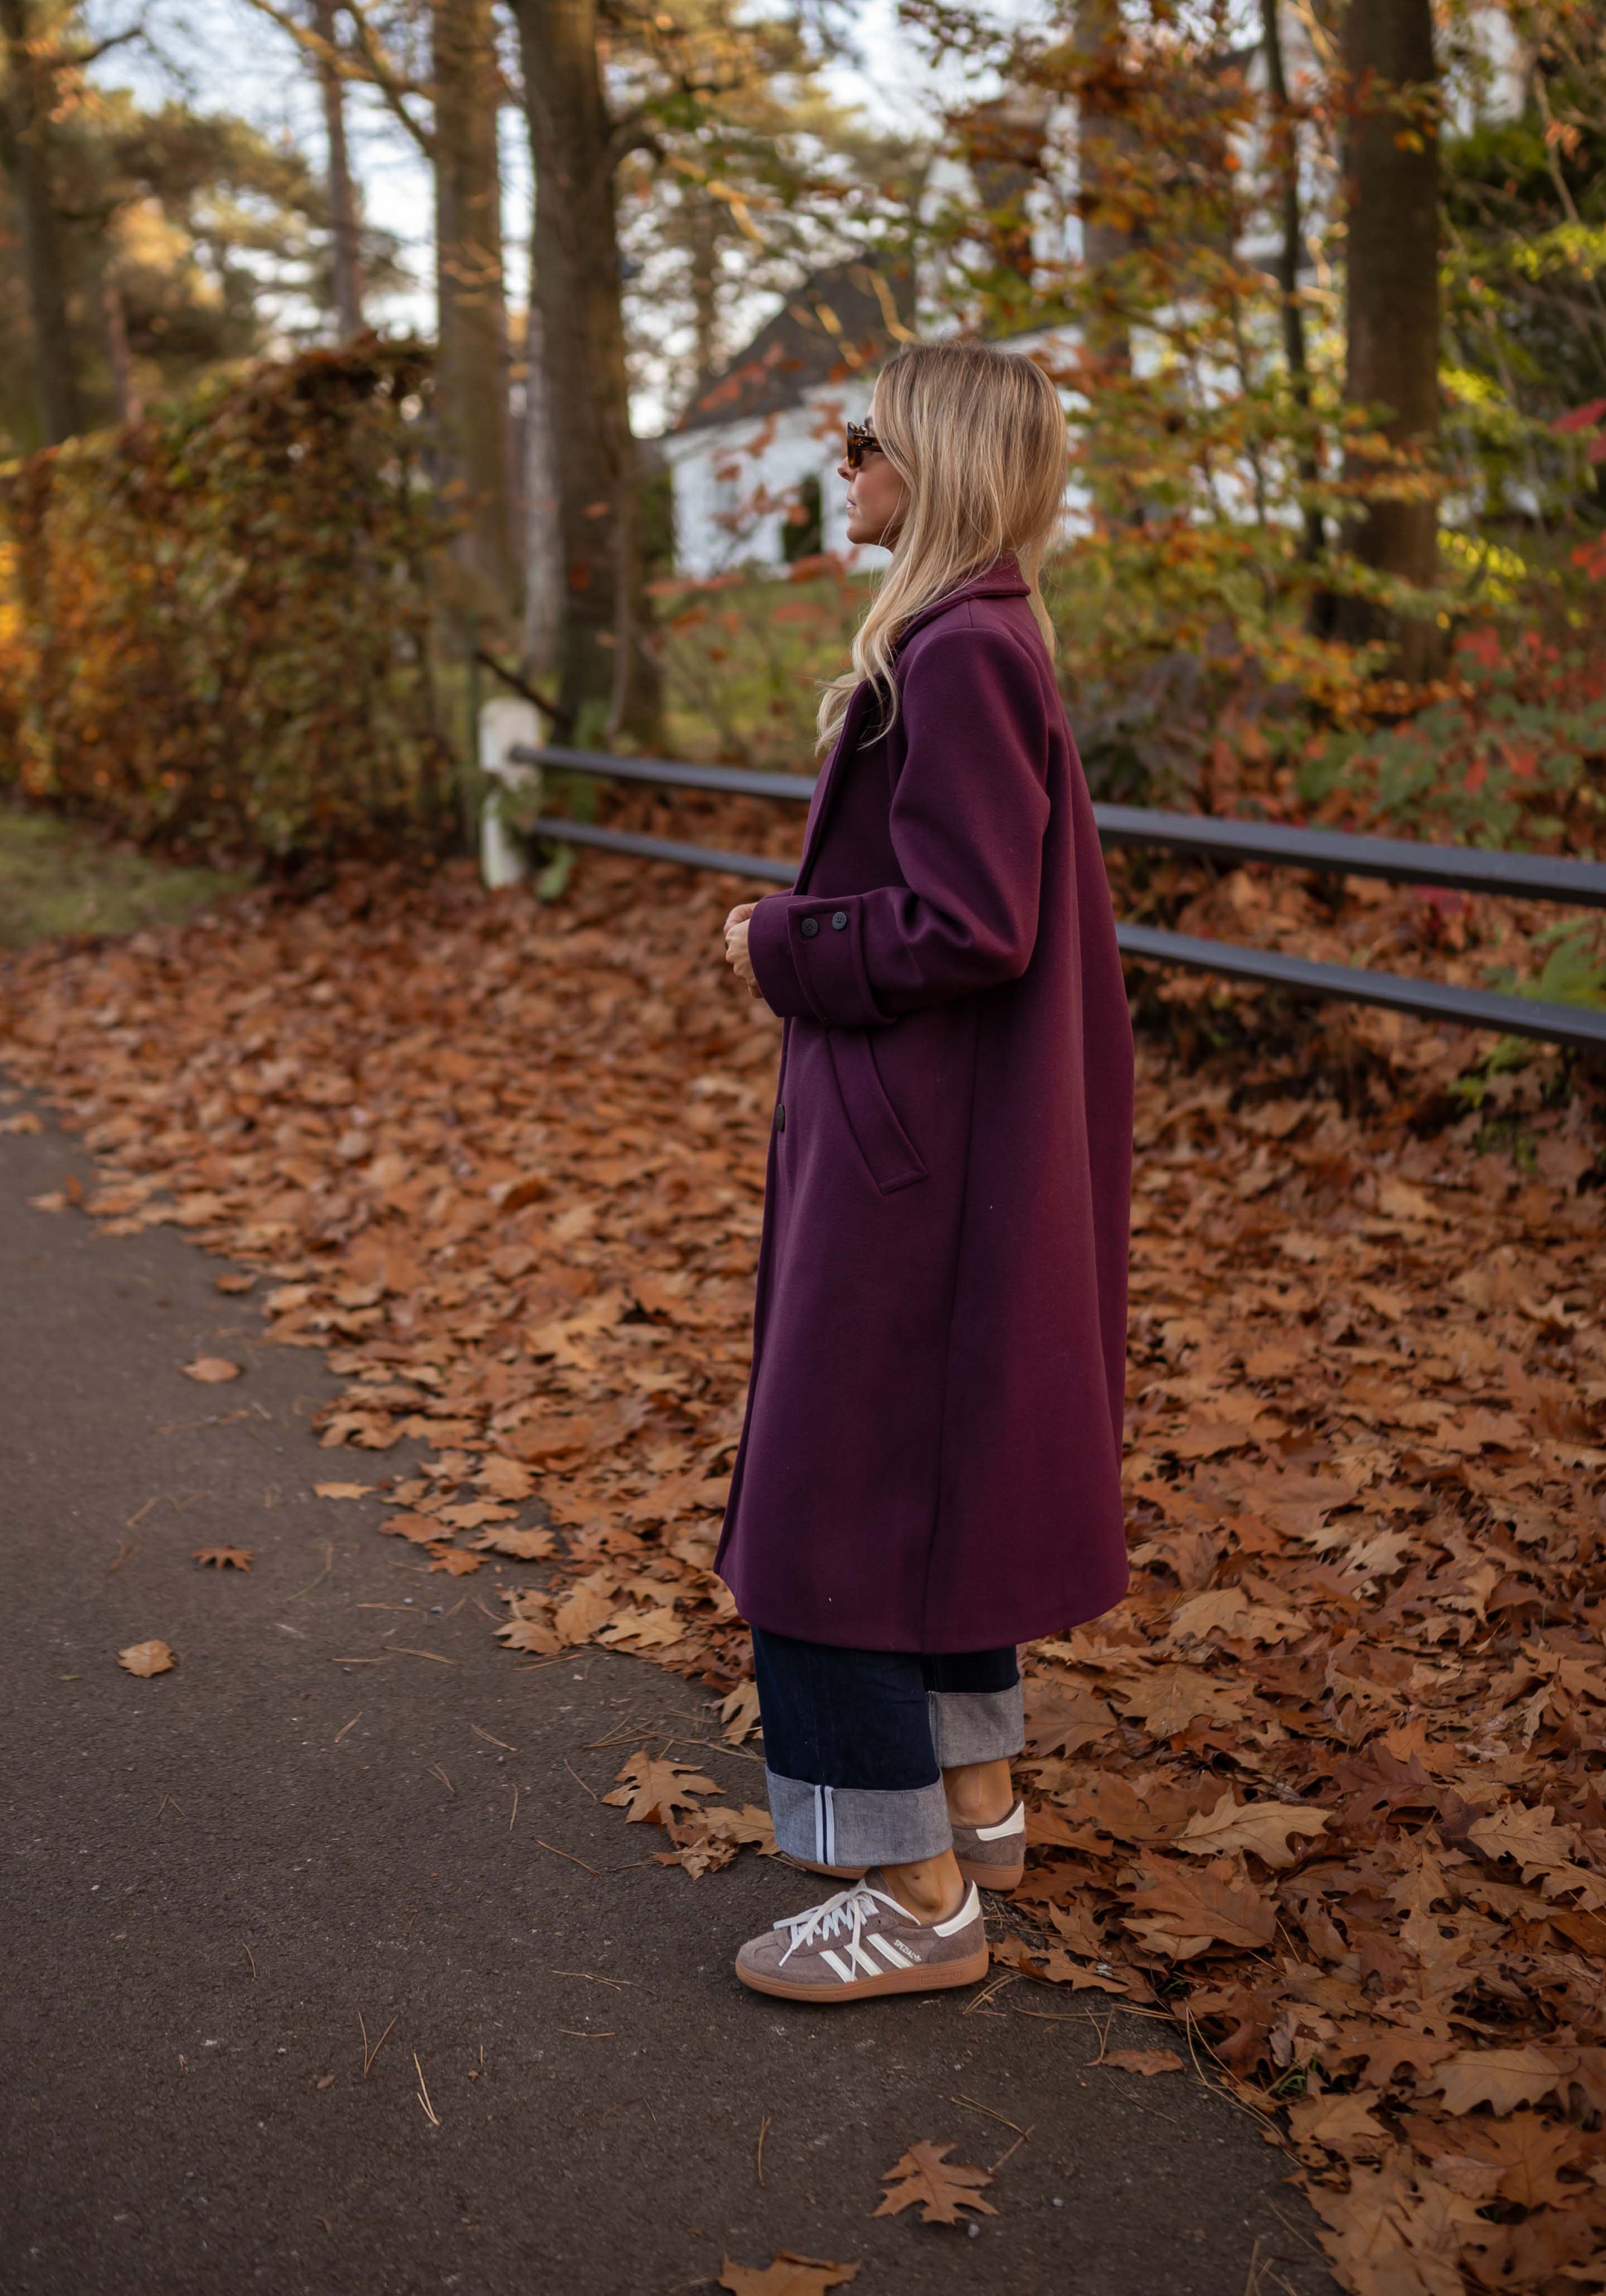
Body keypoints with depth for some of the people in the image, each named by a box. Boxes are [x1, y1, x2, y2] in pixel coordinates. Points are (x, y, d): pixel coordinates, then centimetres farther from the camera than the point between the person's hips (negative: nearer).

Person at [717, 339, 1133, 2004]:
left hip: (911, 1146, -10)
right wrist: (801, 932, 10)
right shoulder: (975, 639, 11)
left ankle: (919, 1897, 10)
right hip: (951, 1131, 10)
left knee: (836, 1502, -2)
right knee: (936, 1470, 20)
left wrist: (780, 944, -12)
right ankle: (976, 1800, 34)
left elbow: (971, 929, -25)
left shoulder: (960, 659, -20)